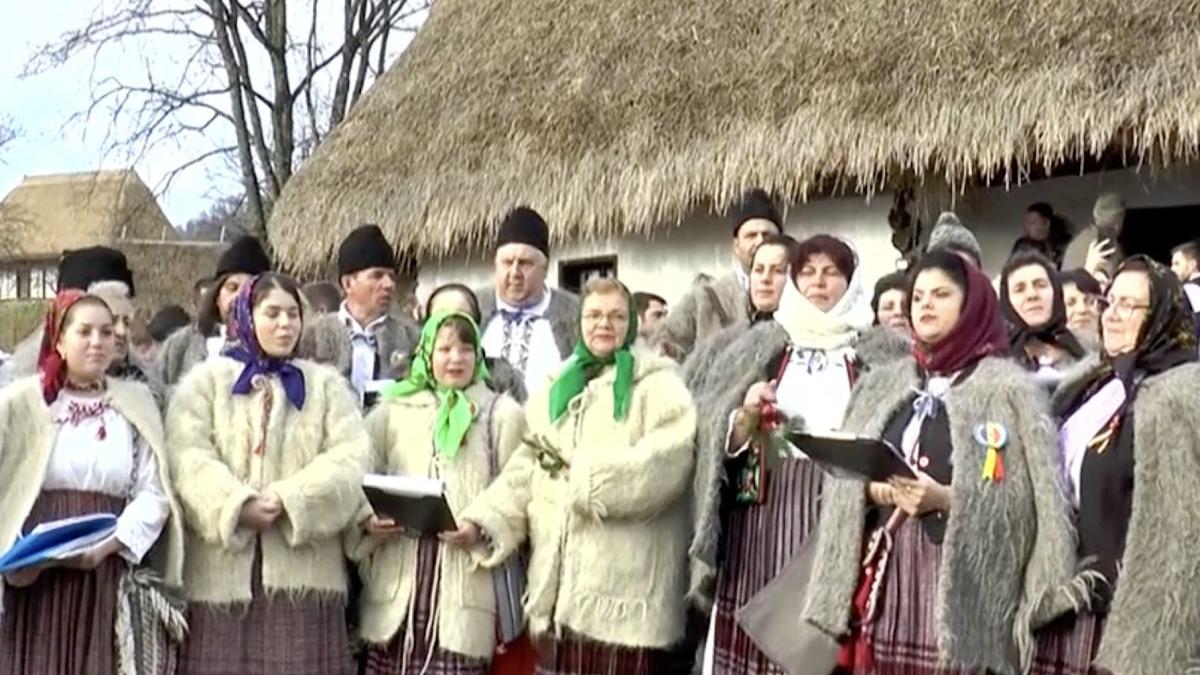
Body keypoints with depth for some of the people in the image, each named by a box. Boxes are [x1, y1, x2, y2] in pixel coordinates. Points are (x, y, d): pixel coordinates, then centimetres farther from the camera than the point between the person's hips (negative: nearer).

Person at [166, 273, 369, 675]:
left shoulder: (325, 384, 15)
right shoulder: (204, 380, 12)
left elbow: (350, 458, 1)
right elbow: (188, 458, -3)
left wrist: (291, 500, -13)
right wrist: (237, 504, -19)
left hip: (303, 572, 1)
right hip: (222, 571, -1)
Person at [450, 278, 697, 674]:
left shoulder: (658, 386, 1)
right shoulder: (555, 389, 19)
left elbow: (663, 465, -15)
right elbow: (525, 471, 13)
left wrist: (585, 477, -10)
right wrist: (484, 520, -2)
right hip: (559, 584, 5)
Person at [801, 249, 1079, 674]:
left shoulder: (1009, 389, 1)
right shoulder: (881, 386, 18)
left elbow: (1029, 499, -7)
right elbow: (843, 485, 14)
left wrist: (945, 498, -18)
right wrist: (873, 489, -7)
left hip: (959, 579, -4)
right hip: (885, 576, 5)